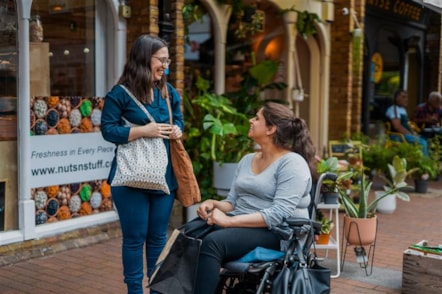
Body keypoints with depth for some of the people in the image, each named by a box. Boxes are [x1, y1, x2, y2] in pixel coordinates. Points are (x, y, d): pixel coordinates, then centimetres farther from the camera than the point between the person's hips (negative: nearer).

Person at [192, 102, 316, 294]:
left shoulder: (292, 163, -9)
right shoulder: (247, 160, 16)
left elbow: (279, 214, -20)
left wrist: (230, 221, -23)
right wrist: (213, 204, -6)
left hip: (277, 232, -7)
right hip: (239, 225, 7)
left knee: (212, 242, -33)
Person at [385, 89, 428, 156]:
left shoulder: (403, 110, 21)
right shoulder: (393, 109, -12)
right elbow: (397, 127, -20)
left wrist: (414, 133, 4)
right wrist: (411, 135, -18)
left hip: (406, 134, 10)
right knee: (422, 143, -21)